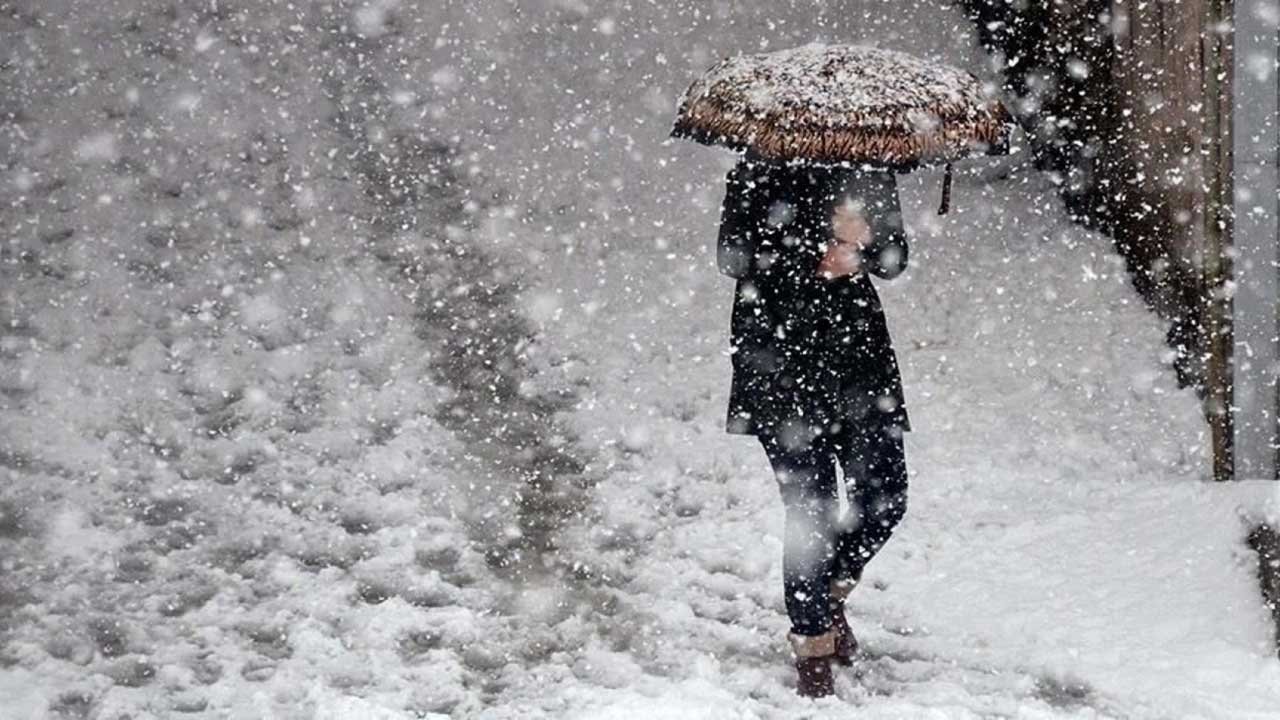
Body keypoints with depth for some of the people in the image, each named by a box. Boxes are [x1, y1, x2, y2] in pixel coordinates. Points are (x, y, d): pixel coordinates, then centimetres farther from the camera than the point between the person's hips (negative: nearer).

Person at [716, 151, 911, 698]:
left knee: (885, 498, 0)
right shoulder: (760, 172, -4)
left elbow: (893, 259, 8)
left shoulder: (870, 172, 9)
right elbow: (733, 257, -8)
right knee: (810, 507, -5)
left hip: (859, 350, 4)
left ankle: (829, 593, 28)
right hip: (780, 355, -4)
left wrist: (862, 243, -15)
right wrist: (816, 260, -18)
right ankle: (812, 643, 10)